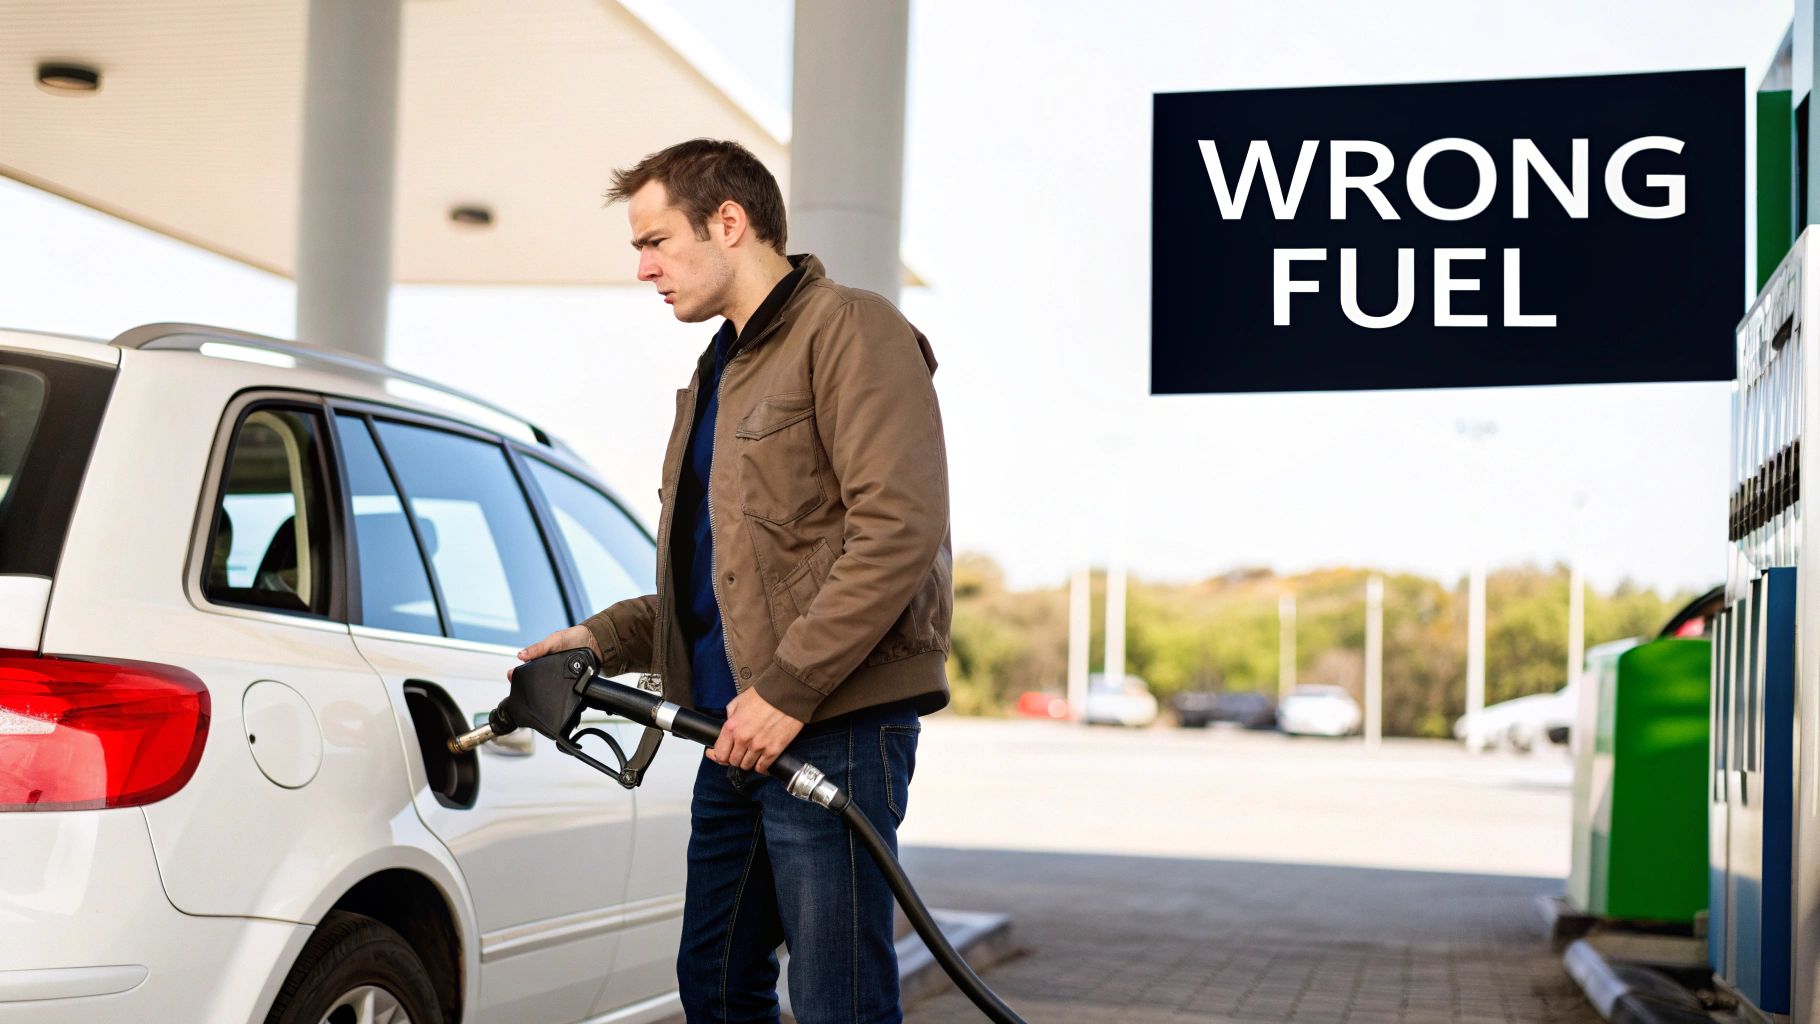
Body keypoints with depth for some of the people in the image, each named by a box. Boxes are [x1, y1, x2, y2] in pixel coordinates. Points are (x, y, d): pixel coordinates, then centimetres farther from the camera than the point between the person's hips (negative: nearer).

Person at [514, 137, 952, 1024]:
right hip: (740, 732, 9)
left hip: (833, 725, -9)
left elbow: (897, 531, -18)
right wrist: (604, 639, 11)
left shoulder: (850, 330, -7)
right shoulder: (720, 370, 23)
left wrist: (788, 688, -20)